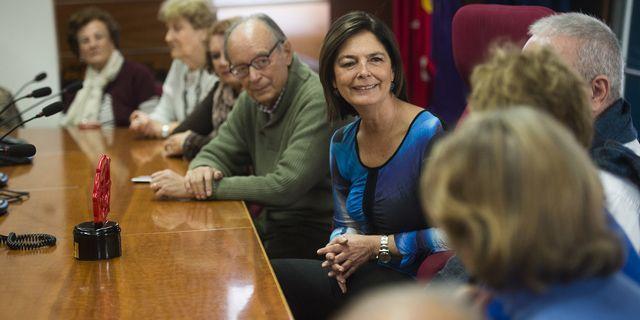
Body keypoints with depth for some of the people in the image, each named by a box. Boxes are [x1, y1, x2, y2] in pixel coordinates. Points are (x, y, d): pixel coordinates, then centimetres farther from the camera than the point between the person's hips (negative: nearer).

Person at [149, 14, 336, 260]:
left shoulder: (318, 100, -20)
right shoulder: (251, 100, 6)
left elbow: (284, 188, -25)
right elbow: (217, 153, 14)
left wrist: (197, 188, -18)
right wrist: (201, 171, -13)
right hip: (268, 224, 7)